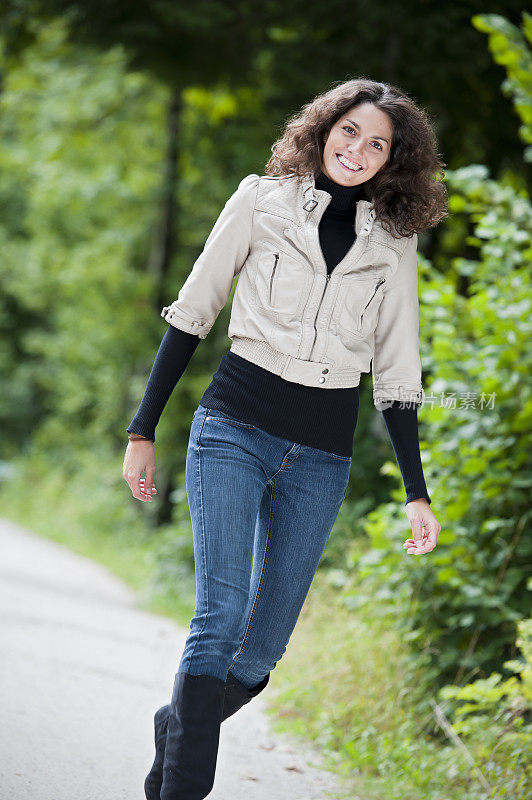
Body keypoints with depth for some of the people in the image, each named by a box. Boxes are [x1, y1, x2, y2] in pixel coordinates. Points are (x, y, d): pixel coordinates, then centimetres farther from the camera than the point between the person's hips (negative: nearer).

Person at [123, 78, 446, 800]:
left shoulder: (395, 242, 9)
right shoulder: (262, 200, 3)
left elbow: (396, 374, 12)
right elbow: (191, 314, 6)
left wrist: (417, 492, 9)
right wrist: (143, 430, 3)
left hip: (323, 456, 3)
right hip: (235, 429, -2)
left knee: (263, 647, 2)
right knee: (223, 614, -18)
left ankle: (179, 723, 30)